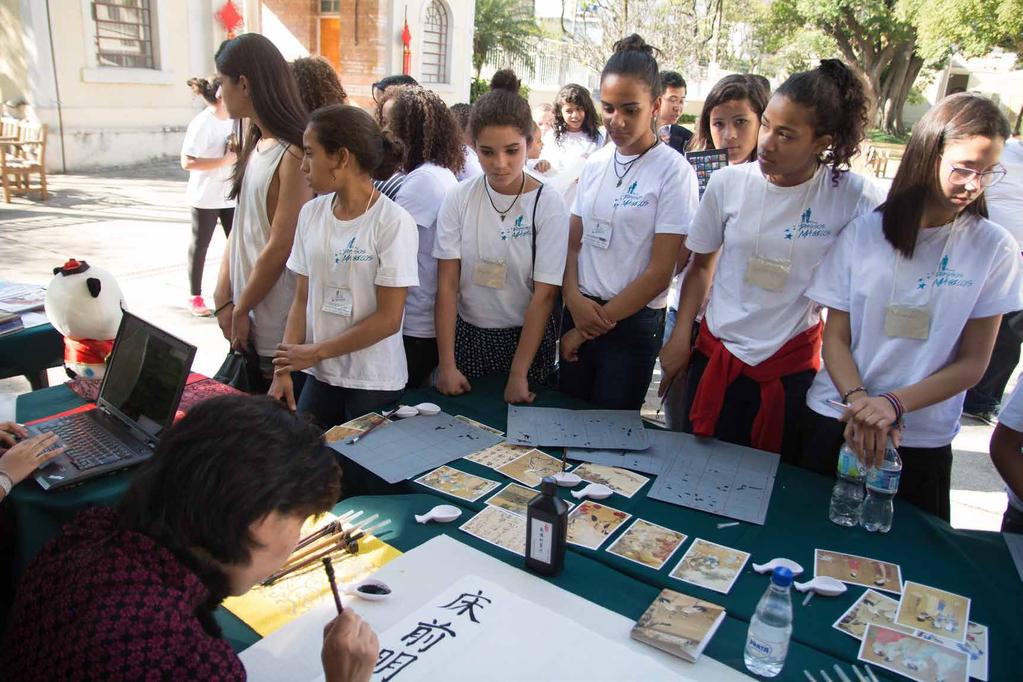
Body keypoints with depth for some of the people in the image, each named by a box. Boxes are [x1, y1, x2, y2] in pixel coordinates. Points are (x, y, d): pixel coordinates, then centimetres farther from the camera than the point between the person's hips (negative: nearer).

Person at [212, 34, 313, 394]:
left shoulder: (293, 155, -17)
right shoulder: (256, 145, 9)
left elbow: (280, 246, -18)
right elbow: (240, 226, 10)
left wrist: (241, 310, -8)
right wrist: (224, 299, 2)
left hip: (278, 331, -8)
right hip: (248, 323, 8)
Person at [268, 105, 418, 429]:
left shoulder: (393, 222, -15)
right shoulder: (311, 213, 2)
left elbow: (388, 319, -15)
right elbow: (302, 299, 6)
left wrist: (315, 352, -10)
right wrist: (284, 369, -4)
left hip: (374, 382, -4)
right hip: (320, 376, 5)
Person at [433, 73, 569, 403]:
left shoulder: (549, 205, -12)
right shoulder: (459, 199, -7)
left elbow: (544, 294, -14)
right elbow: (447, 284, -7)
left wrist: (518, 375, -16)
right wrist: (447, 365, -12)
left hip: (526, 336, -1)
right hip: (466, 333, 2)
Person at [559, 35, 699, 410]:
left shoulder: (673, 171, -10)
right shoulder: (595, 163, 5)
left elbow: (660, 272, -13)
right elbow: (573, 242, 8)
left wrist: (595, 325, -9)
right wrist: (574, 300, -10)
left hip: (633, 322, -4)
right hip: (579, 312, 5)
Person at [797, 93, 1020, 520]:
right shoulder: (863, 233, -4)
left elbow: (973, 362, -4)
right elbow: (835, 338, -2)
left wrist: (894, 404, -18)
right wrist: (859, 402, -19)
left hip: (923, 441, 0)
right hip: (835, 422, 1)